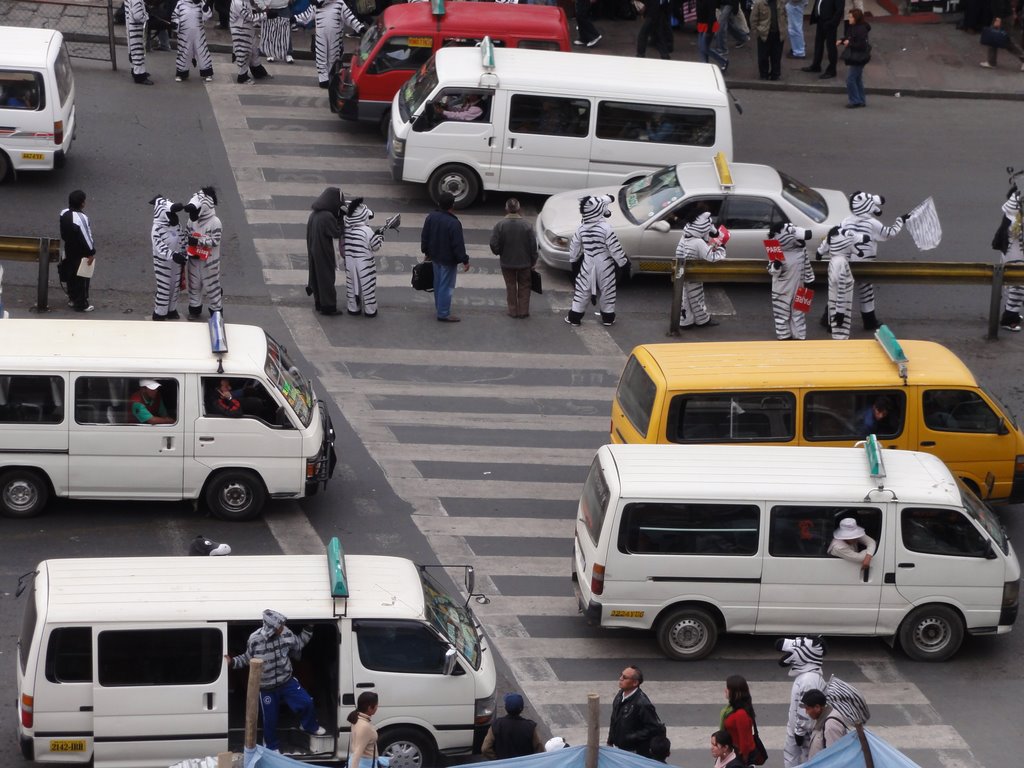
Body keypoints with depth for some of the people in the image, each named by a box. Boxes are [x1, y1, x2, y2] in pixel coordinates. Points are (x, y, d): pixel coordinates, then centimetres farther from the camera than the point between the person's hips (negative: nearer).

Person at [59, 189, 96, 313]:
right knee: (81, 279, 5)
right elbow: (86, 237, -24)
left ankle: (72, 298, 35)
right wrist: (91, 253, -15)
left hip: (69, 250, 8)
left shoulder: (64, 214, -5)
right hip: (81, 254, -8)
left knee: (71, 276, 22)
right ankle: (81, 304, 14)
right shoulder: (81, 218, -30)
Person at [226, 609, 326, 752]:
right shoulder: (255, 640, -24)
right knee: (270, 718, 8)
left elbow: (298, 645, 7)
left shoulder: (286, 633, -14)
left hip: (287, 681, 3)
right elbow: (247, 658, -7)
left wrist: (308, 631, 2)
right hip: (266, 688, -3)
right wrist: (233, 662, -21)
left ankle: (310, 726, 36)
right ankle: (271, 747, 35)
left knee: (306, 703, 3)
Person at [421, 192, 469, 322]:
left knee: (438, 283, 22)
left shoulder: (431, 217, -4)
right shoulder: (454, 223, -26)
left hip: (435, 257, 7)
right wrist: (464, 260, -12)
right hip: (448, 260, -7)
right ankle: (443, 314, 7)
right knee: (446, 286, 2)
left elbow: (424, 237, 7)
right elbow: (458, 244, -22)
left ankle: (439, 307, 36)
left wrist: (426, 252, 22)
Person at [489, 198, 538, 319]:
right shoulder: (526, 225, -14)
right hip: (524, 262, 0)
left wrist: (498, 252, 10)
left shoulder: (500, 225, -15)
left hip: (507, 263, 0)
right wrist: (533, 261, 4)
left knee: (511, 286, 14)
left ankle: (513, 311, 17)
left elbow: (494, 245, -13)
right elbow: (533, 245, -9)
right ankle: (523, 311, 17)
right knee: (524, 286, 15)